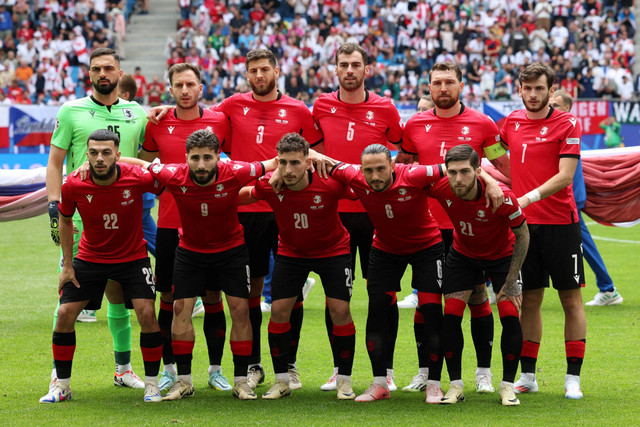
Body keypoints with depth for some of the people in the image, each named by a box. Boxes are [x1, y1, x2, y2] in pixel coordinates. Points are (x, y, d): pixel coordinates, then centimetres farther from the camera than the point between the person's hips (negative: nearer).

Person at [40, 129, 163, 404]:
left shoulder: (137, 178, -25)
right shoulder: (74, 186, -20)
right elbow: (65, 219, 1)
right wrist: (67, 265, 1)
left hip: (133, 257, -1)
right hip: (89, 257, 2)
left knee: (147, 313, -15)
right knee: (65, 314, -5)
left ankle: (152, 384, 2)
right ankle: (61, 386, 11)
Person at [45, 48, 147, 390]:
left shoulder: (137, 114, 9)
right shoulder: (71, 112, 2)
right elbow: (55, 162, 2)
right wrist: (54, 205, -9)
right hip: (79, 218, -3)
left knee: (120, 294, 8)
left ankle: (123, 368, 18)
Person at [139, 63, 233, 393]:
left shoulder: (219, 121, 1)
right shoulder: (158, 124, 3)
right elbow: (143, 162, 17)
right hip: (169, 224, 1)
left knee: (213, 296, 2)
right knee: (168, 297, 4)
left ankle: (215, 370, 12)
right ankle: (169, 369, 15)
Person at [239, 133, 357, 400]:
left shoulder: (330, 184, -29)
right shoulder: (269, 186, -22)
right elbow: (244, 196, 0)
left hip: (333, 250, -2)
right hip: (290, 252, 2)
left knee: (339, 310, -10)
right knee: (278, 310, -4)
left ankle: (344, 381, 5)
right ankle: (281, 381, 9)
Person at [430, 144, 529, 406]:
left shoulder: (501, 196, -35)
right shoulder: (440, 188, -29)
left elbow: (522, 235, -19)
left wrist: (511, 281, -18)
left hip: (502, 256, -2)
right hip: (463, 255, 2)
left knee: (511, 317, -13)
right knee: (451, 315, -8)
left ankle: (508, 385, 3)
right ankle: (456, 385, 6)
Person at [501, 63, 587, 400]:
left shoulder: (567, 124, -5)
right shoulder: (512, 122, 8)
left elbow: (565, 175, -13)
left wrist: (529, 197, -23)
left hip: (560, 223, -4)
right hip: (523, 223, 4)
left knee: (571, 299, 0)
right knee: (529, 300, 8)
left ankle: (573, 378, 3)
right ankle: (527, 376, 14)